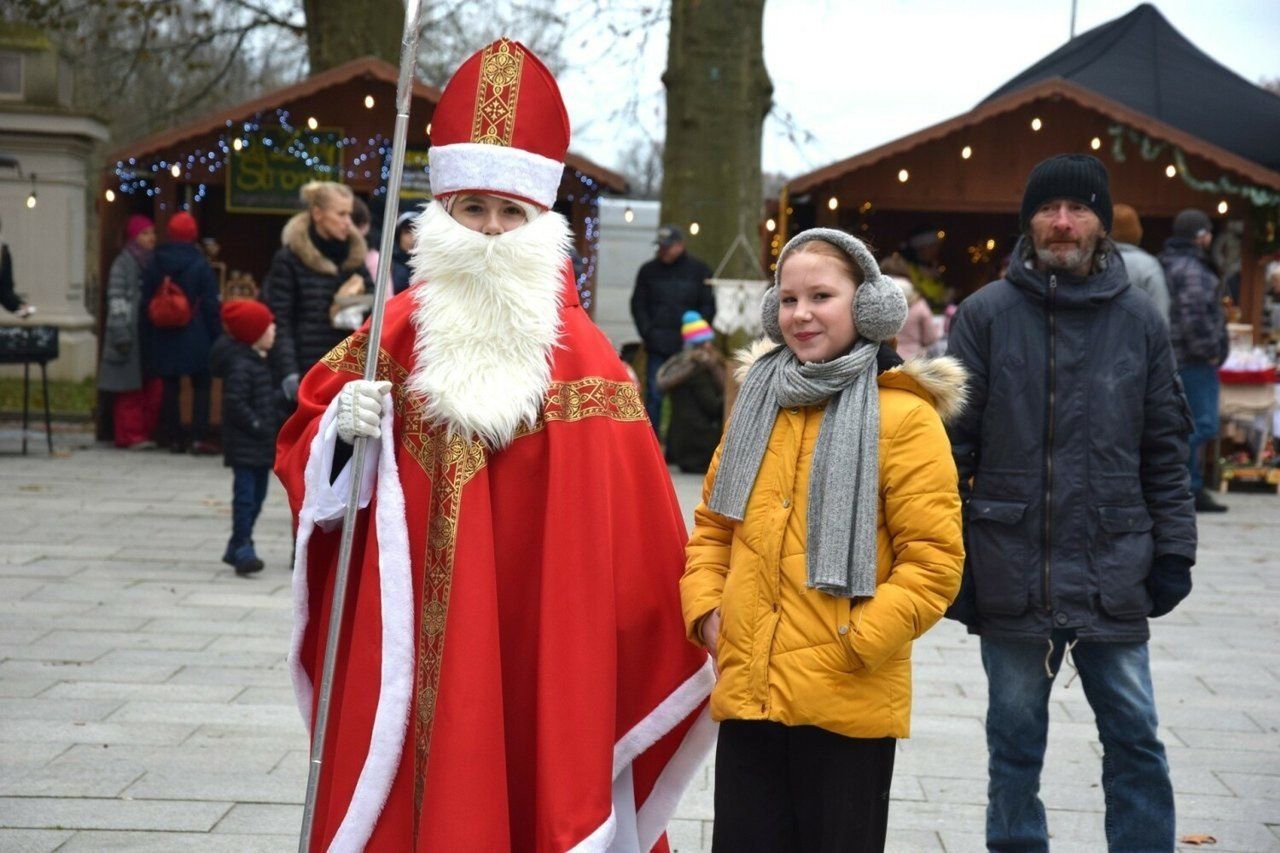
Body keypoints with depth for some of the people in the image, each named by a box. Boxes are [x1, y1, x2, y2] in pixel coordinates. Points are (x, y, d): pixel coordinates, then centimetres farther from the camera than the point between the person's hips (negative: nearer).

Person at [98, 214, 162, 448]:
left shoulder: (155, 262, 13)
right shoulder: (123, 263, -5)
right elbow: (116, 301, -10)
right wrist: (122, 335, -15)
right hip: (131, 334, -6)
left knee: (153, 388, 4)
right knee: (130, 388, -2)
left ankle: (146, 433, 12)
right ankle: (130, 435, 2)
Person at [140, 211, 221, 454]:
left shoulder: (155, 264, 3)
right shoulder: (200, 265, -8)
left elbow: (146, 303, 7)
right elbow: (211, 305, -8)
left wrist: (149, 339, 13)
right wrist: (217, 335, -2)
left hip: (164, 340, 3)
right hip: (195, 340, -3)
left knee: (170, 387, 9)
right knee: (201, 385, 4)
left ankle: (174, 438, 10)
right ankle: (199, 438, -4)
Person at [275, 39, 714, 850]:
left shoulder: (581, 353, -2)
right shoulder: (397, 331, 4)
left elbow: (631, 522, -2)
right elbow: (304, 451, 10)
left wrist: (670, 636, -2)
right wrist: (345, 427, -11)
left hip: (539, 648, -2)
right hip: (408, 646, 2)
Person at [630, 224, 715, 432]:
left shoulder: (699, 270, 4)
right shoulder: (648, 270, 9)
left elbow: (708, 306, 4)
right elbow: (638, 305, 11)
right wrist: (647, 333, -2)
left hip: (687, 348, -1)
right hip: (657, 347, 1)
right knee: (653, 396, 0)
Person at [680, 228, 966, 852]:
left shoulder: (905, 417, -6)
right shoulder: (757, 403, 13)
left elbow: (934, 560, -9)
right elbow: (713, 525, 20)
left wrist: (855, 641, -15)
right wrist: (705, 607, 5)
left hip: (848, 704, -5)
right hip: (746, 691, 5)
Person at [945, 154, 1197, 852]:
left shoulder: (1140, 321, 5)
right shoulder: (986, 315, 0)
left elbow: (1165, 448, 9)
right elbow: (954, 445, -1)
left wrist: (1173, 548, 4)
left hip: (1113, 577, 1)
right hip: (1013, 576, -1)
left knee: (1136, 741, 4)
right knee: (1014, 747, 9)